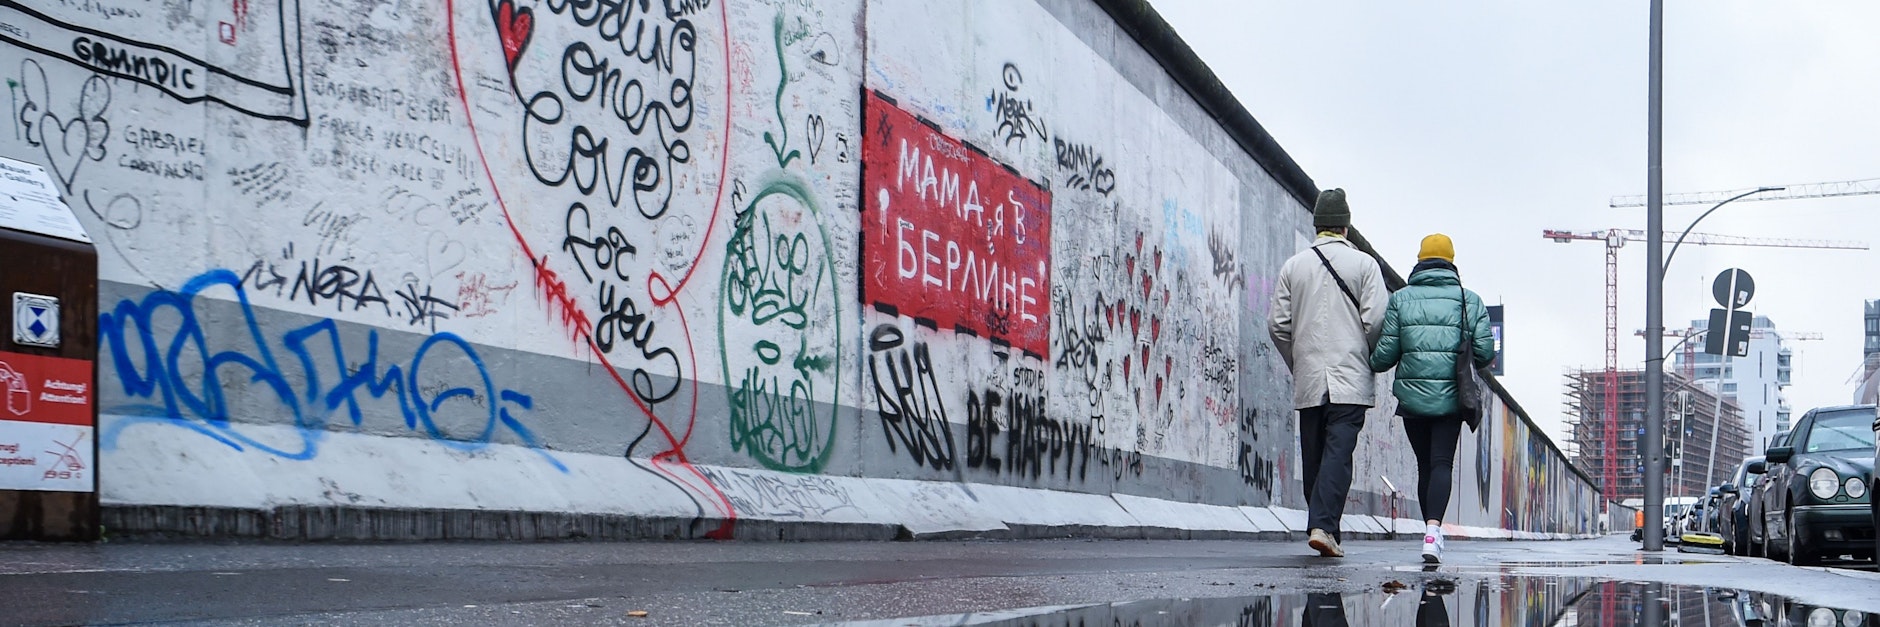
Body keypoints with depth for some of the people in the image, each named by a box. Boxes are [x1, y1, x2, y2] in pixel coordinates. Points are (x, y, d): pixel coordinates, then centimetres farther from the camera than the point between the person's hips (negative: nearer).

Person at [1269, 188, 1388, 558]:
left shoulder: (1294, 266, 7)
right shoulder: (1364, 264, 0)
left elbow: (1277, 324, 5)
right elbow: (1376, 320, -8)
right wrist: (1371, 359, 9)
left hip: (1308, 380, 3)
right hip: (1351, 378, -3)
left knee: (1313, 456, 10)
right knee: (1338, 452, -7)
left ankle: (1325, 529, 14)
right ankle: (1323, 525, -21)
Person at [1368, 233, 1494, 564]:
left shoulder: (1401, 299, 2)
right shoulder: (1470, 300, 3)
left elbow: (1385, 353, -2)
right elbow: (1485, 353, -2)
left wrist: (1372, 364, 20)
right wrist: (1469, 362, 20)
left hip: (1412, 396, 1)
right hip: (1451, 397, -1)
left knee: (1424, 465, 14)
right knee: (1442, 463, -4)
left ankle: (1432, 532, 19)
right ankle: (1433, 528, -26)